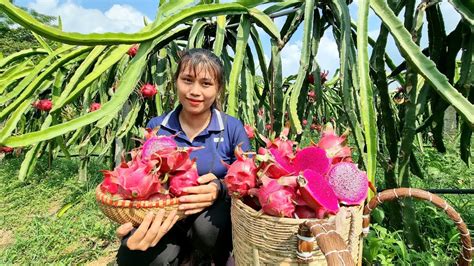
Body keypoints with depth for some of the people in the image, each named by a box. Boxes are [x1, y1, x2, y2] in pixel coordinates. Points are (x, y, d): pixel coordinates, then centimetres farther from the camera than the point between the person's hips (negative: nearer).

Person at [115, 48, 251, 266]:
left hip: (216, 218, -1)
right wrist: (132, 224, -27)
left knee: (207, 224, -35)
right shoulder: (155, 128, -3)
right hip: (167, 222, 2)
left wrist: (221, 189, -30)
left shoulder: (232, 128, -7)